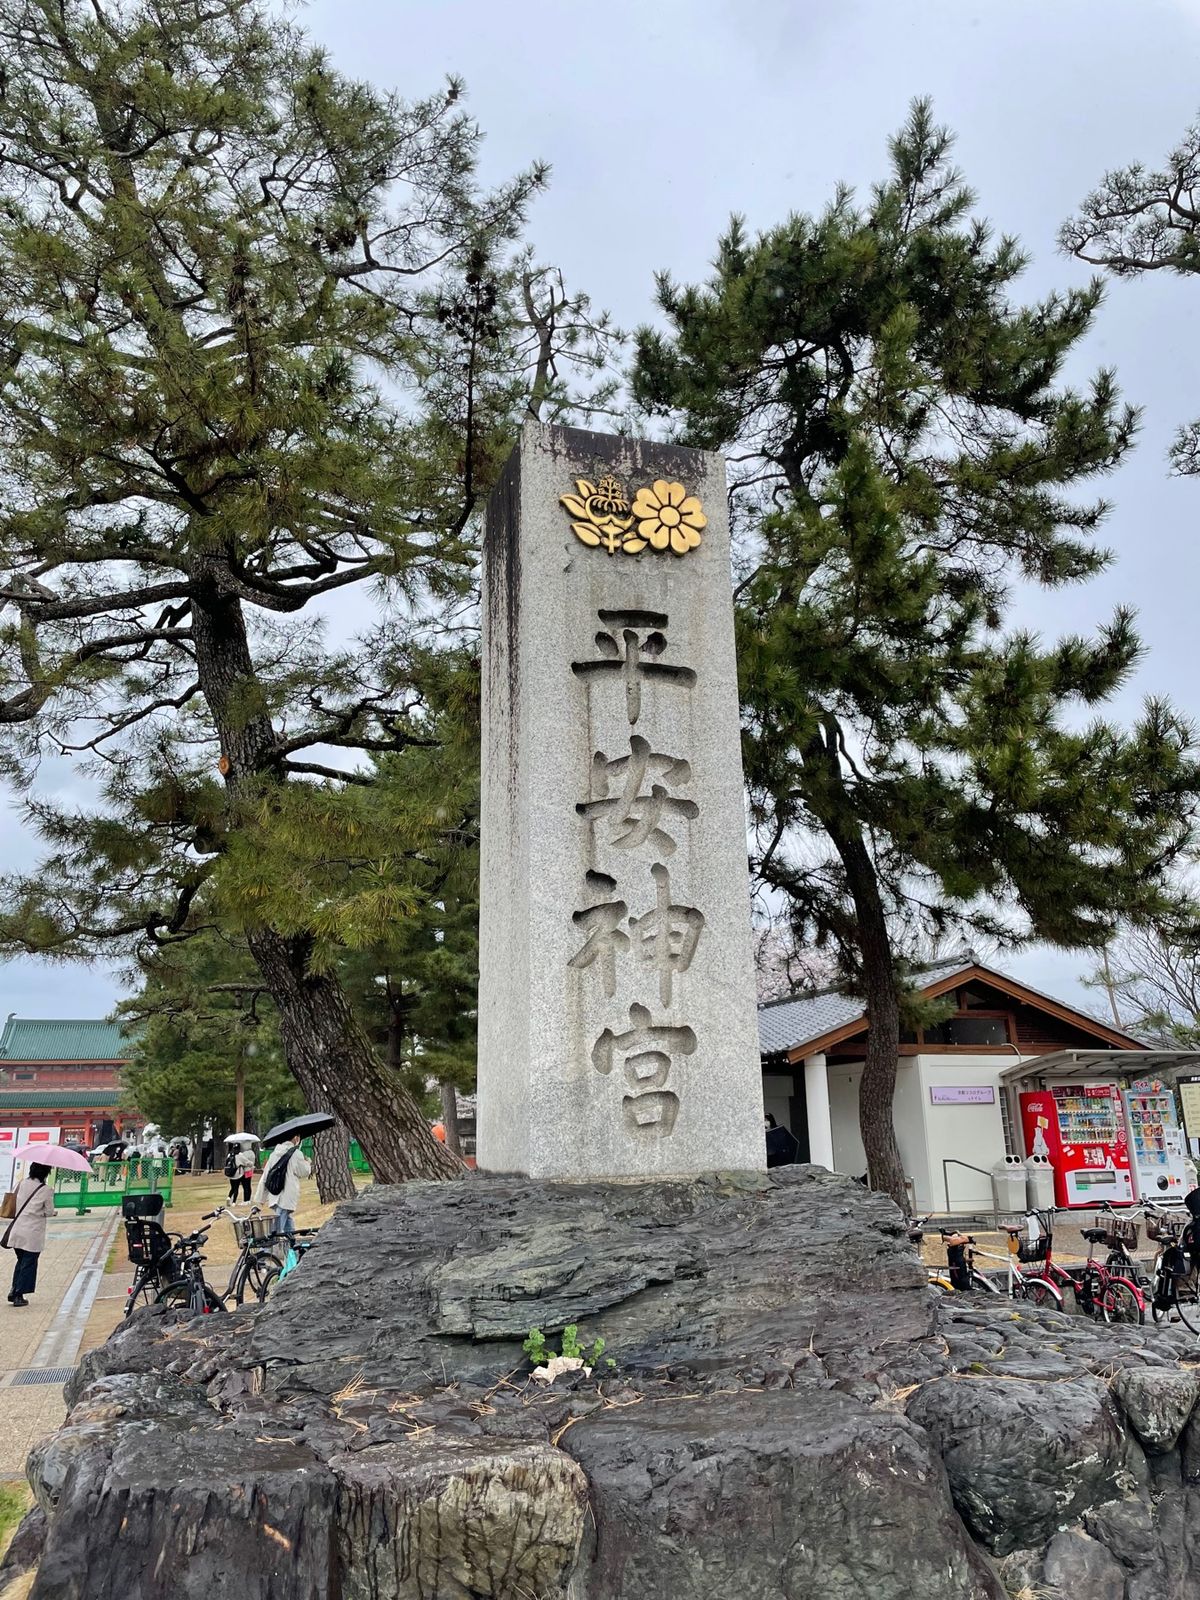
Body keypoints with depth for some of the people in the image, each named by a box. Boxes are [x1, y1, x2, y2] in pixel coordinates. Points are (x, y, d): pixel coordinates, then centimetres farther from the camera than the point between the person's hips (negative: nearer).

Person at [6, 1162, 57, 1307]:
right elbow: (49, 1212, -7)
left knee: (21, 1261, 21)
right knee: (29, 1263, 7)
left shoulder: (23, 1183, 1)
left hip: (17, 1230, 5)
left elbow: (17, 1203, 11)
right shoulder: (46, 1190, -13)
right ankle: (18, 1295, 9)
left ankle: (13, 1291, 20)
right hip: (33, 1233, -5)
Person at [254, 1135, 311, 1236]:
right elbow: (304, 1172, -1)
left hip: (275, 1196, 7)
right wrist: (308, 1164, 21)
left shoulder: (275, 1154, 10)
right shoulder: (295, 1153, -10)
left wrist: (259, 1197, 16)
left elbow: (265, 1176, 11)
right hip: (287, 1198, -7)